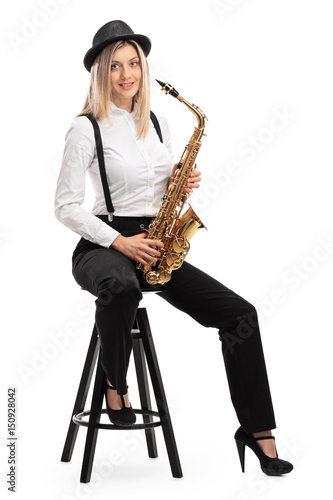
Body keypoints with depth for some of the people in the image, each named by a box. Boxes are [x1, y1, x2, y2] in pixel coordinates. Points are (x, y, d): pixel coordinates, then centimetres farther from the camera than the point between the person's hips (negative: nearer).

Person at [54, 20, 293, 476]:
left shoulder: (156, 121, 12)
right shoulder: (87, 127, -6)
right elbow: (66, 206, -9)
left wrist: (181, 184, -3)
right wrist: (120, 241, -19)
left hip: (156, 246, 6)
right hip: (103, 245, -5)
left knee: (241, 314, -8)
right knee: (122, 287, -43)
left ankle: (258, 430, 2)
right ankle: (115, 384, -13)